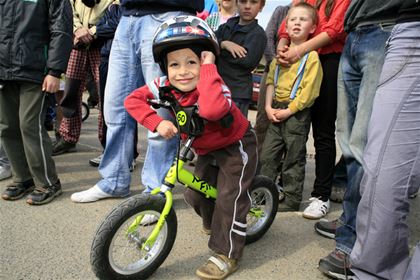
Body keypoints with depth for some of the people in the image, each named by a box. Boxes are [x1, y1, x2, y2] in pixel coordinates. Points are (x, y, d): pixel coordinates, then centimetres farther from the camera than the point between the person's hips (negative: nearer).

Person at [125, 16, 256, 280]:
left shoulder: (215, 87, -34)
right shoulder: (165, 86, -17)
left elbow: (211, 110, -58)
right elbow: (133, 100, -15)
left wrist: (208, 67, -47)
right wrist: (157, 122, -30)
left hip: (236, 145, -6)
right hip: (207, 149, 7)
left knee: (230, 196, -12)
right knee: (195, 194, 11)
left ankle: (227, 254, 4)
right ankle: (217, 223, 41)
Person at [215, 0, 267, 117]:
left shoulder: (258, 33, -4)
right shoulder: (226, 27, 13)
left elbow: (247, 60, -18)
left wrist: (217, 49, -9)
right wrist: (224, 44, -19)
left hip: (238, 92, -6)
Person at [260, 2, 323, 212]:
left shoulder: (311, 56, -8)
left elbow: (309, 90, -14)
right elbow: (271, 80, 12)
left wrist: (288, 111, -16)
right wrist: (269, 106, 0)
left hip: (297, 113, -6)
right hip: (277, 111, 6)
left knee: (294, 159, 3)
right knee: (267, 155, 10)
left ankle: (292, 200, 15)